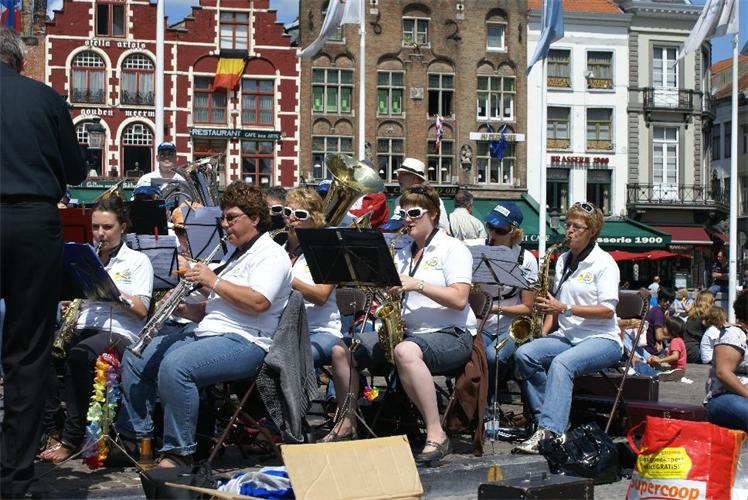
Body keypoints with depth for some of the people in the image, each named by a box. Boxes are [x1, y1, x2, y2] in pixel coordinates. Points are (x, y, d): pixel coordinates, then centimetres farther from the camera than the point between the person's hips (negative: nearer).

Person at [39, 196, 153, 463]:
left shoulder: (138, 261, 8)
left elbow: (141, 310, -4)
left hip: (118, 332, -5)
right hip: (82, 329, 5)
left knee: (77, 356, -36)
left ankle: (72, 438, -29)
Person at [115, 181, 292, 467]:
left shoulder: (271, 255, -5)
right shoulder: (235, 255, 25)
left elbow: (258, 302, -22)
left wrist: (213, 282, -14)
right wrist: (184, 309, 7)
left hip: (243, 342, -10)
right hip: (204, 334, 10)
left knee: (174, 366, -33)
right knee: (135, 358, 5)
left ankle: (178, 453, -23)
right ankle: (133, 437, 10)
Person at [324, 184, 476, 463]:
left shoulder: (453, 249, -1)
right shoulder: (402, 254, 19)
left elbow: (459, 299, -15)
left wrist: (417, 284, -21)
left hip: (451, 335, -7)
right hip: (407, 333, 7)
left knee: (406, 351, -41)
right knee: (341, 350, -6)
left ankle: (436, 435, -35)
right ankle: (346, 425, 6)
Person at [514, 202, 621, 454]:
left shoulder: (604, 262, -4)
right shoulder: (563, 260, 17)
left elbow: (607, 310, -13)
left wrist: (565, 309, -20)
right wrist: (544, 332, 5)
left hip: (601, 339, -7)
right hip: (566, 336, 7)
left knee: (561, 363, -36)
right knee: (524, 354, -21)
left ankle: (548, 433, -44)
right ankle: (553, 421, -20)